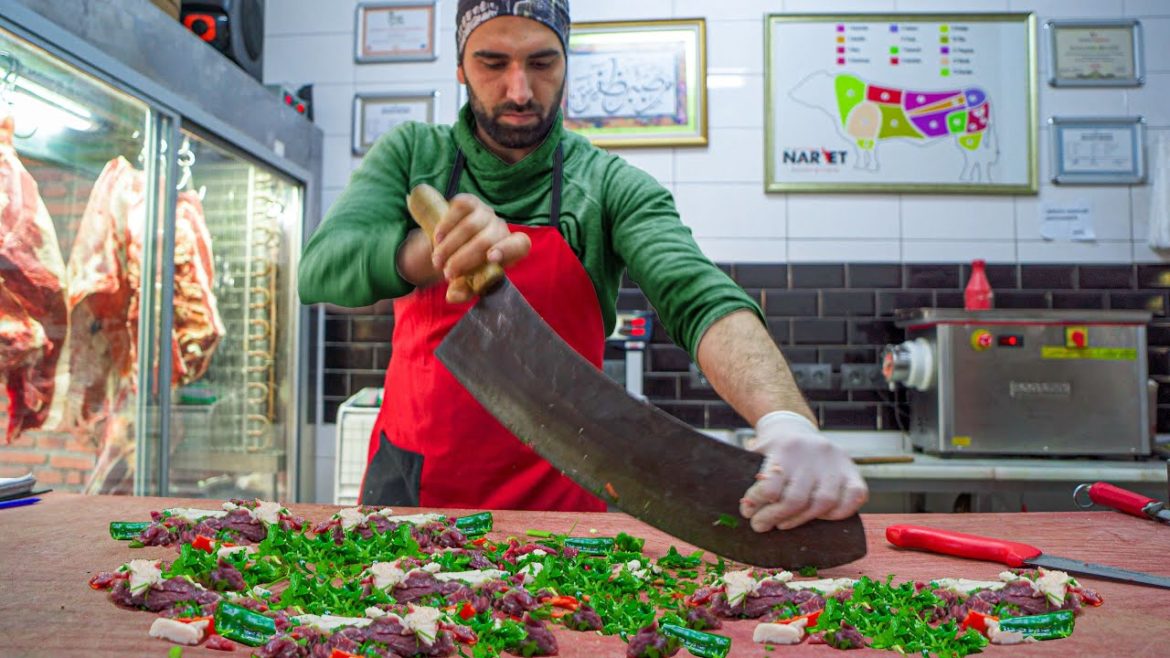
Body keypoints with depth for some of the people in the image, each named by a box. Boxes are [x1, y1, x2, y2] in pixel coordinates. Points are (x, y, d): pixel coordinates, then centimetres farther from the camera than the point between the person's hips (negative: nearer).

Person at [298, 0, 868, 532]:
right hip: (410, 482, 2)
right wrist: (435, 250, -35)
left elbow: (700, 300, -22)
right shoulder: (411, 155, -2)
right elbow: (320, 270, -15)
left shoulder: (612, 187, -8)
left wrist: (787, 420, -42)